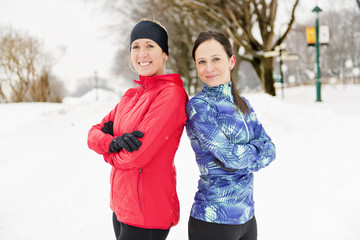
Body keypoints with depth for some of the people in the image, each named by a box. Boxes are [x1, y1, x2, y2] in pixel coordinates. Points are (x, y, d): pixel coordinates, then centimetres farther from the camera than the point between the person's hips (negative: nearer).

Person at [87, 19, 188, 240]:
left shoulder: (171, 94, -17)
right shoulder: (131, 95, 10)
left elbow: (137, 155, -23)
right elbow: (94, 134, 6)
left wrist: (109, 150, -3)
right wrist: (114, 142, -16)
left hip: (146, 214, -8)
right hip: (122, 206, 8)